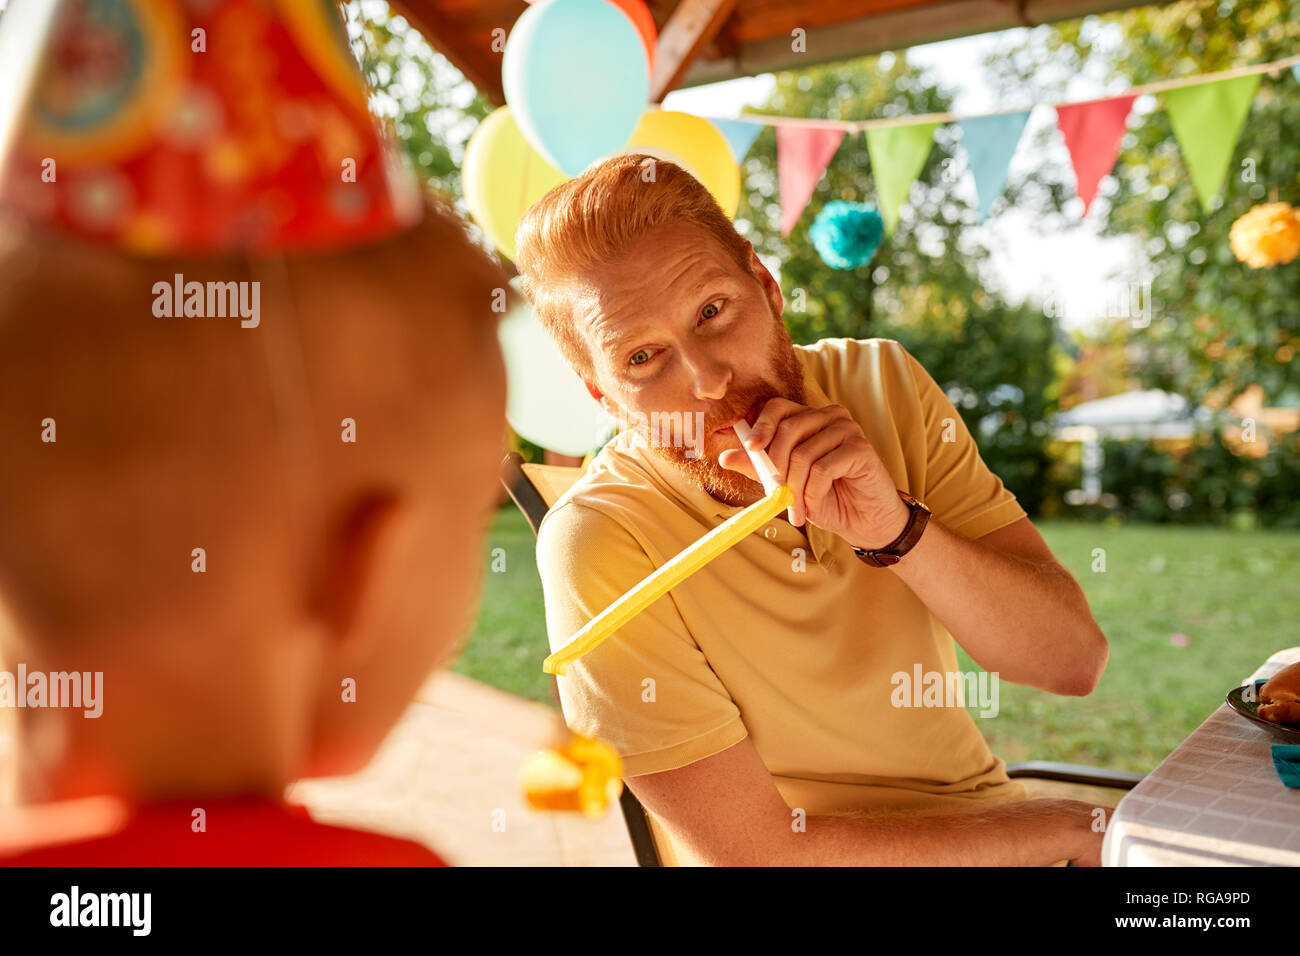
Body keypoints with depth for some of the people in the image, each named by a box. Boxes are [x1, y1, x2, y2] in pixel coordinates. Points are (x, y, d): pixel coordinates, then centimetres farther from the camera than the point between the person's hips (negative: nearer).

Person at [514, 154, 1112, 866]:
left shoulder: (880, 385, -6)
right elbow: (758, 852, -19)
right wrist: (1071, 827, -13)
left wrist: (897, 532, -26)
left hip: (988, 821, 5)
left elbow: (1074, 662, -9)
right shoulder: (596, 544, -19)